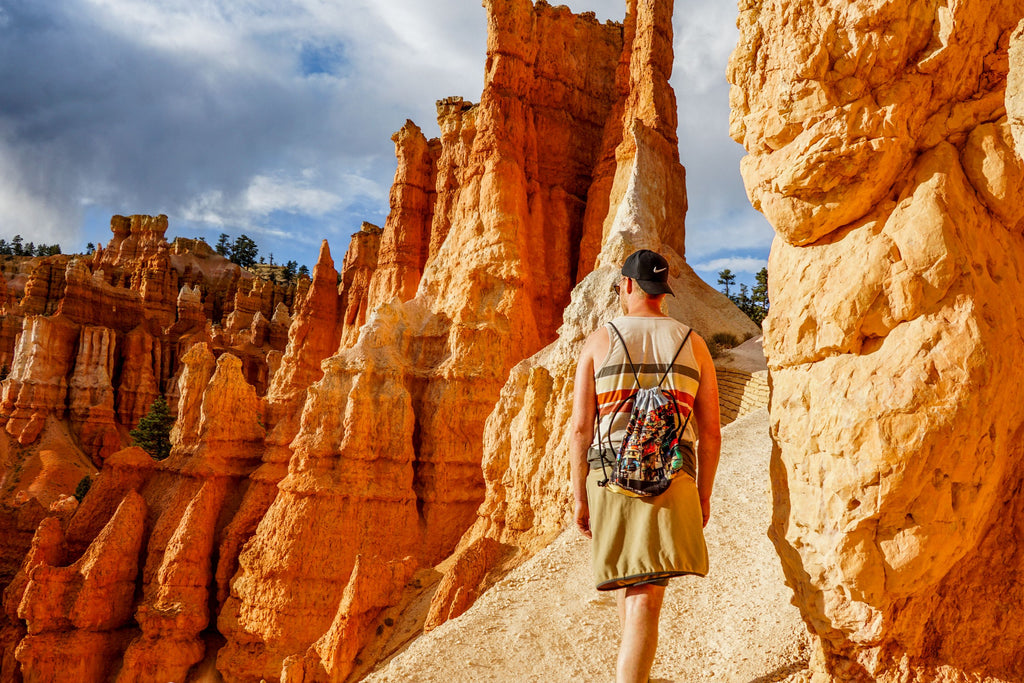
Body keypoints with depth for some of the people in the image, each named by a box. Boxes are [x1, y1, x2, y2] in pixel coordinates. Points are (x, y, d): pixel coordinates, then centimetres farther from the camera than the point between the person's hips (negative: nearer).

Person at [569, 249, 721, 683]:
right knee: (646, 598, -6)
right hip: (671, 482, -1)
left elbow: (580, 428, -3)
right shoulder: (693, 345, 6)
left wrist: (579, 496, 3)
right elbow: (711, 432, 5)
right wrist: (704, 496, 15)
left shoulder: (599, 341, 2)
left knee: (626, 585, 22)